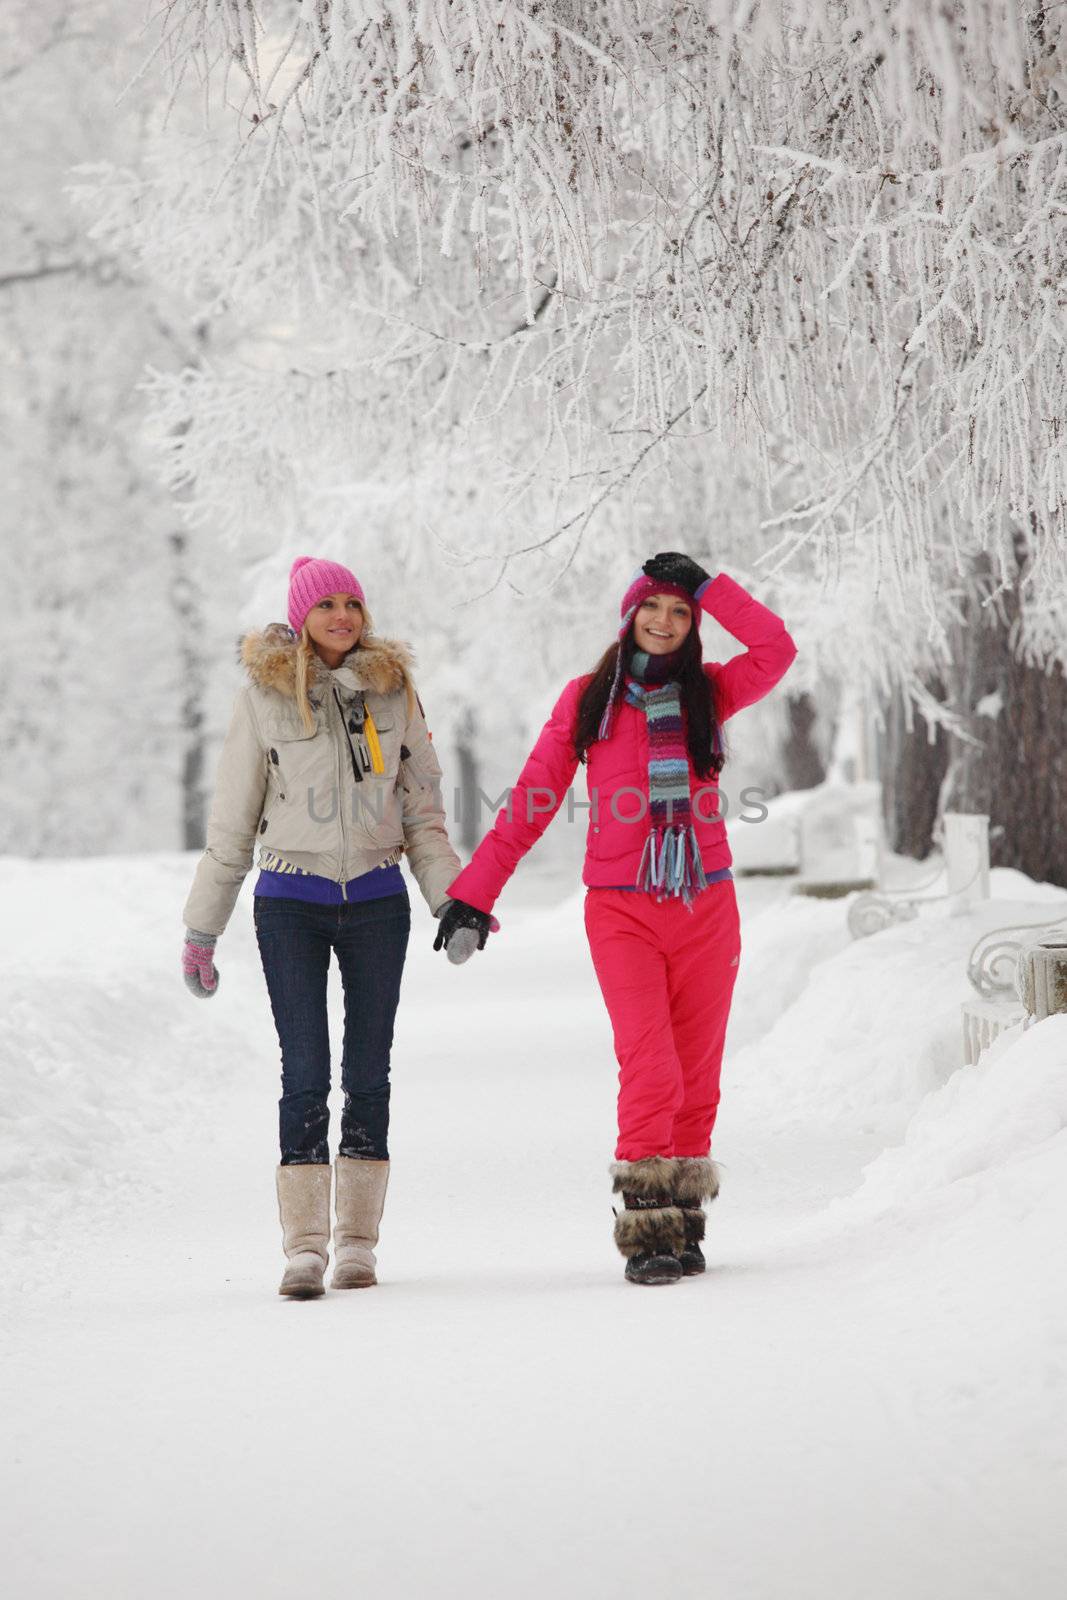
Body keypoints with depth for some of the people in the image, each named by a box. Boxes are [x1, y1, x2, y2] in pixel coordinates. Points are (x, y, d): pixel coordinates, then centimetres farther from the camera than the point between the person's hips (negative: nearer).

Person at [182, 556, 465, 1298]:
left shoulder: (394, 689, 5)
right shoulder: (265, 696, 0)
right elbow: (232, 822, 5)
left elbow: (422, 810, 11)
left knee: (368, 1071, 4)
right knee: (306, 1072, -7)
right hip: (291, 900, -2)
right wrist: (202, 929, 6)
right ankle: (305, 1247, -5)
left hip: (377, 899, 2)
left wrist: (453, 896, -1)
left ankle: (357, 1241, 10)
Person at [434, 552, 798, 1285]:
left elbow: (776, 649, -8)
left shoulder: (708, 694, 9)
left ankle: (684, 1223, 14)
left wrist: (705, 585, -5)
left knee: (696, 1074, 4)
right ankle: (646, 1232, -14)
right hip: (623, 910, -2)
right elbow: (531, 801, 5)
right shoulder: (587, 700, 6)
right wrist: (474, 891, 1)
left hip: (705, 907, 2)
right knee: (650, 1068, -15)